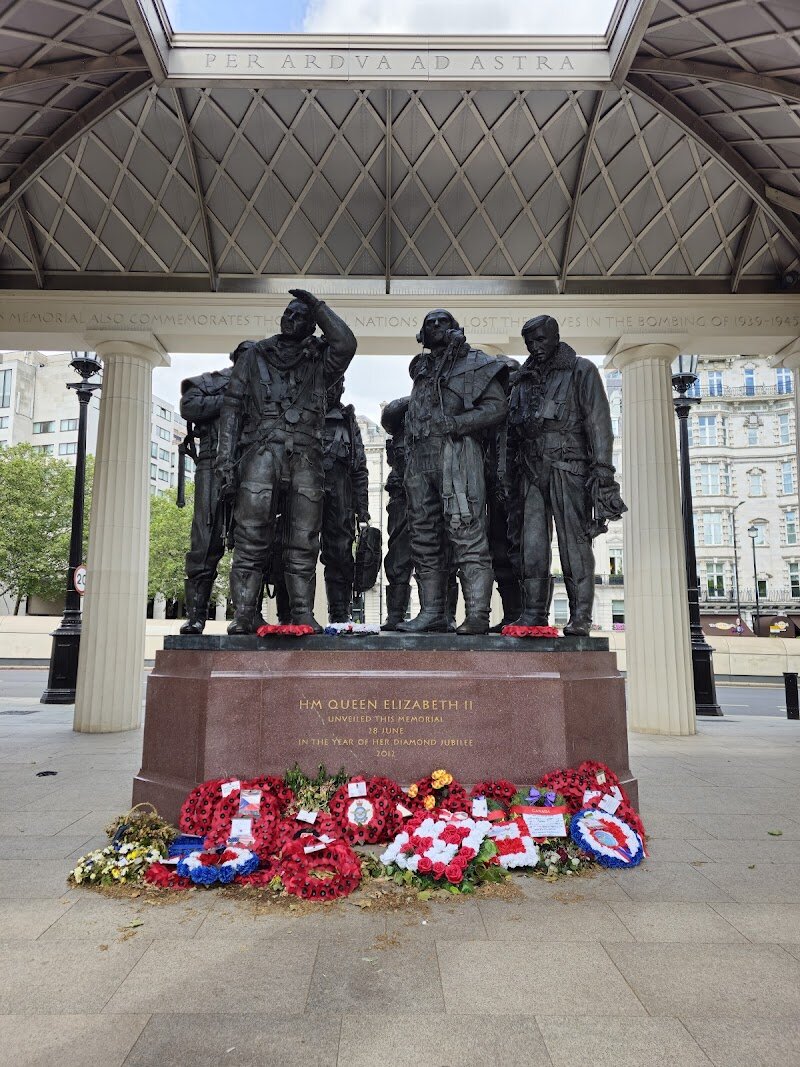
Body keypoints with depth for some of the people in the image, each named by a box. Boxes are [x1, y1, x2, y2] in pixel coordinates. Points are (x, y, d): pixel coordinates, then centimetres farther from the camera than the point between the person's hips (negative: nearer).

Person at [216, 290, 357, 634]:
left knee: (303, 544, 0)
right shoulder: (255, 356, 18)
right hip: (261, 453, -1)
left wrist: (317, 306, 6)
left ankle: (303, 614, 3)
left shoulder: (318, 361, 19)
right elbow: (232, 407, 10)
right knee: (251, 540, -8)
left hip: (305, 459, 1)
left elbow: (346, 344, -4)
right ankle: (243, 615, -5)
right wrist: (226, 459, -2)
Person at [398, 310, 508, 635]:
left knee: (467, 535, -11)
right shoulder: (422, 368, 25)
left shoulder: (476, 363, 7)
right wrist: (407, 461, 16)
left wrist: (456, 423, -13)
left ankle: (477, 616, -10)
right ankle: (432, 613, 10)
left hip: (457, 456, -6)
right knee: (424, 538, 5)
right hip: (420, 461, 7)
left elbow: (497, 407, -3)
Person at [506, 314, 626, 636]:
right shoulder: (523, 380, 21)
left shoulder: (581, 371, 7)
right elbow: (512, 432, 21)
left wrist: (603, 471, -11)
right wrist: (510, 476, 14)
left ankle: (580, 617, 0)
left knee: (574, 542, -5)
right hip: (531, 470, 5)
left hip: (568, 468, -4)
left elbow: (598, 423, -1)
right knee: (531, 544, -1)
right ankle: (534, 613, 5)